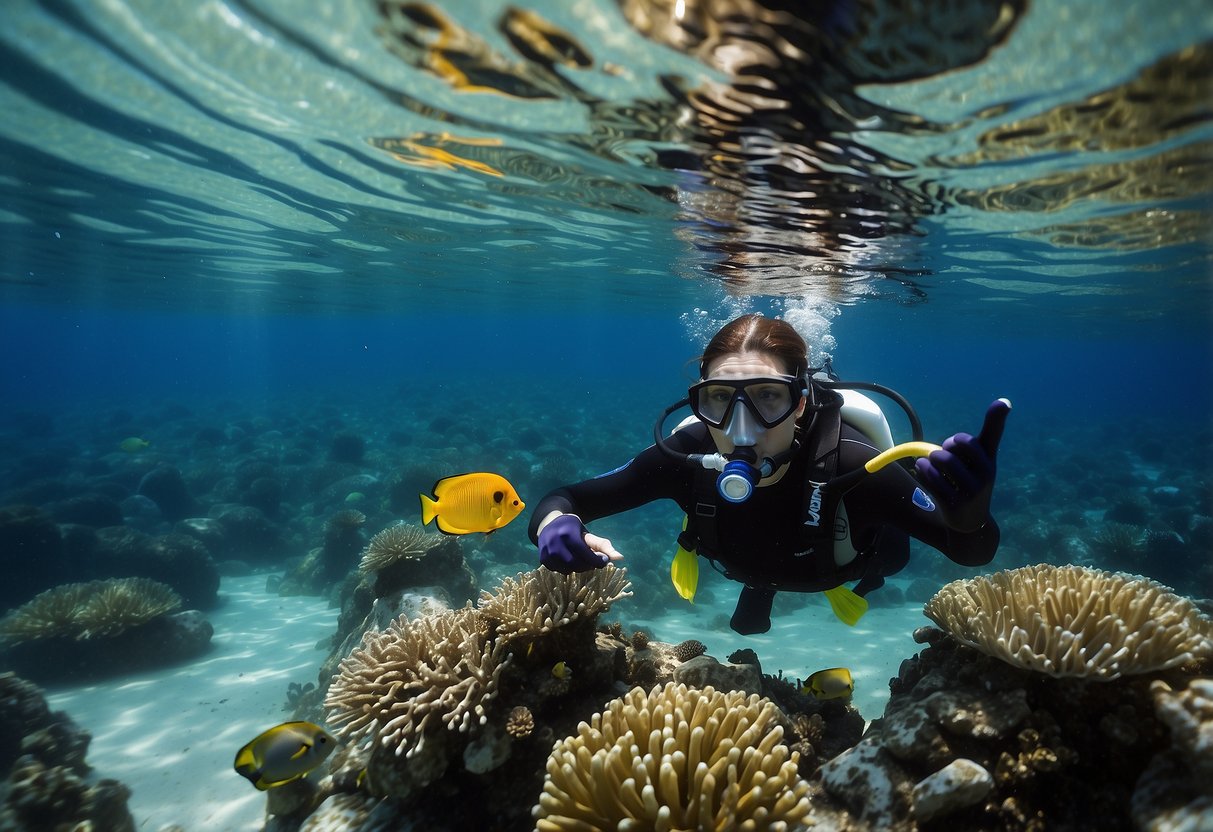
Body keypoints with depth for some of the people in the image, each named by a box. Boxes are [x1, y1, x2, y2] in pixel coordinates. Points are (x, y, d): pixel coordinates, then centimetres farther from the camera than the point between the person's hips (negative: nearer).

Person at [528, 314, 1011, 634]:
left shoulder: (845, 463, -47)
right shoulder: (687, 455, -41)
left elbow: (974, 553, -41)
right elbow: (564, 500, -32)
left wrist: (969, 516, -66)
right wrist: (556, 524, -57)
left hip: (839, 567, -2)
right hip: (752, 563, 2)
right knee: (747, 623, 35)